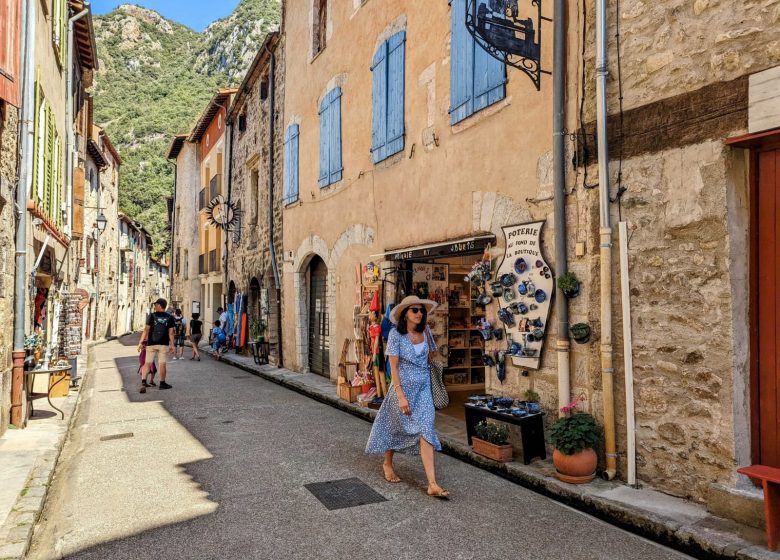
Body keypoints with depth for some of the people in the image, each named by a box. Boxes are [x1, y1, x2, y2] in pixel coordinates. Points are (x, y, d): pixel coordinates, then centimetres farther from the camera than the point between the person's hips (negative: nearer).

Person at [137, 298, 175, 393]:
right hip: (163, 344, 1)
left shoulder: (152, 315, -3)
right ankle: (162, 383, 15)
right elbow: (171, 332, 0)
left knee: (147, 363, 3)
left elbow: (146, 330, -6)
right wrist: (172, 345, 5)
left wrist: (141, 342, -2)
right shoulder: (169, 317, 1)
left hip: (151, 343, -1)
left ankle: (143, 382, -9)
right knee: (162, 363, 7)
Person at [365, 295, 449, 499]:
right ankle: (387, 464, 40)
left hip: (423, 388, 3)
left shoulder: (425, 332, 1)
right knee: (396, 427, 13)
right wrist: (401, 396, -20)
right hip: (403, 386, -3)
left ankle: (432, 484, -9)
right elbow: (393, 367, -14)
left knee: (425, 431, -6)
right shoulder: (396, 334, -12)